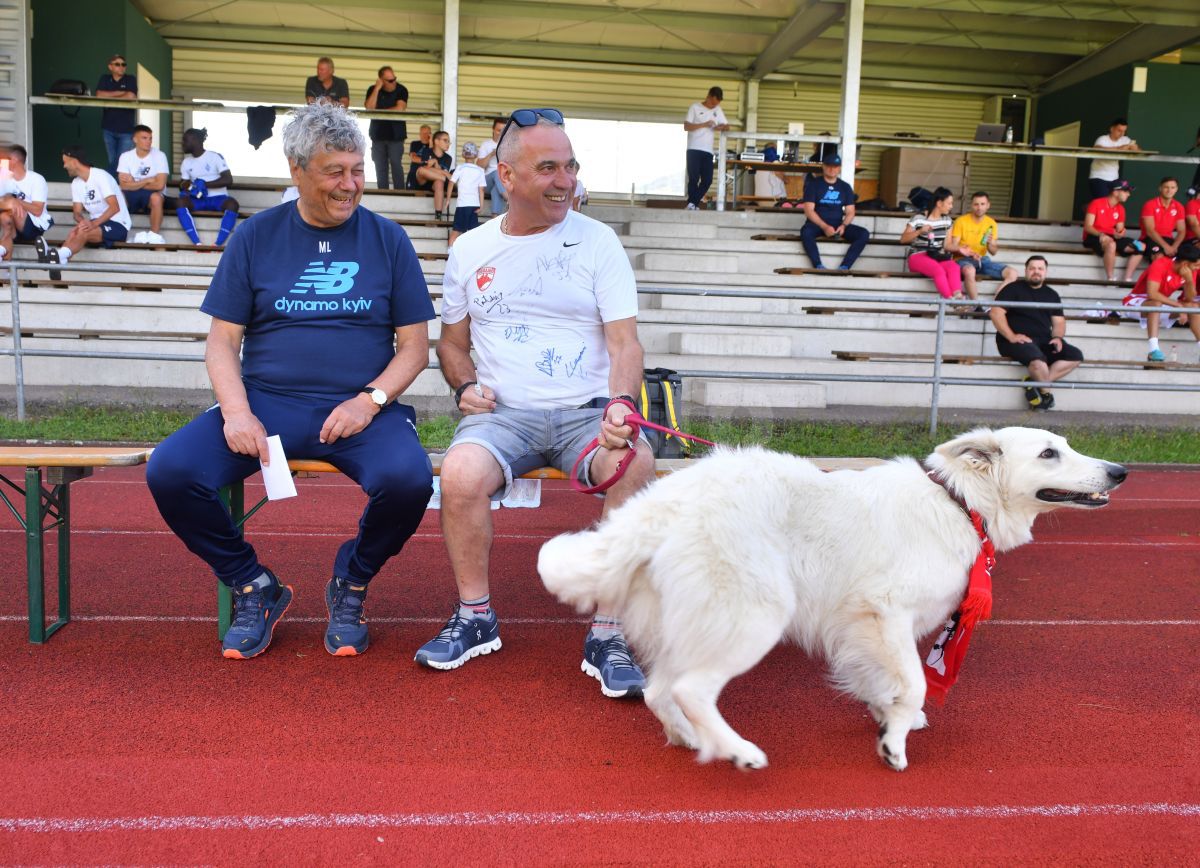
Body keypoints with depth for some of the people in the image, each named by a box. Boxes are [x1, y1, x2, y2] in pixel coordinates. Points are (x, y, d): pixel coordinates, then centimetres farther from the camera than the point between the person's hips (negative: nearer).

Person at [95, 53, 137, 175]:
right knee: (112, 161, 8)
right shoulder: (105, 79, 11)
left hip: (126, 129, -3)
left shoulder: (131, 79, 3)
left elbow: (131, 96, -14)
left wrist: (109, 97, -3)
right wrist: (120, 93, -8)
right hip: (108, 128, 3)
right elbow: (99, 95, -5)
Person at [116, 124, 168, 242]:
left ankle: (154, 236, -24)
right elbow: (124, 186, -11)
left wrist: (134, 183, -9)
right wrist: (148, 180, -13)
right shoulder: (125, 156, -3)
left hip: (152, 195, -2)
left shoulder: (159, 156, -9)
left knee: (156, 197, -37)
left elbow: (159, 185, -18)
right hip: (132, 197, 2)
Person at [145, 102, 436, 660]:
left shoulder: (387, 240, 8)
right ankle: (254, 587, 4)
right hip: (267, 402, 1)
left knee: (408, 479, -32)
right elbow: (222, 341, 8)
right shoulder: (256, 237, 10)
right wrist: (236, 411, -11)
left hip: (359, 409, -1)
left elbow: (414, 346, 7)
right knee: (169, 472, -23)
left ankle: (351, 582, 2)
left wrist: (370, 400, -12)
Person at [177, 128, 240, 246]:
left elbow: (228, 180, -12)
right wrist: (188, 187, -13)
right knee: (181, 201, -28)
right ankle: (197, 244, -38)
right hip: (198, 200, 4)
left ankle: (218, 245, -44)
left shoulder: (215, 157, -2)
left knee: (232, 203, -37)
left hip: (218, 198, -4)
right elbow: (183, 184, 12)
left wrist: (204, 184, -19)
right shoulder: (186, 162, 13)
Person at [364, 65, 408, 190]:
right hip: (378, 134, 3)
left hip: (396, 134, -3)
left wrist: (379, 111, -6)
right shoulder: (373, 90, 4)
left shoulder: (401, 90, -3)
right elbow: (369, 108, -10)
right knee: (380, 167, 4)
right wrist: (377, 89, -14)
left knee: (396, 164, -10)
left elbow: (399, 109, -16)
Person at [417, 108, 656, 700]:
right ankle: (475, 617, -5)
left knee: (636, 465, -33)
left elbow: (623, 342, -2)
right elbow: (452, 342, 22)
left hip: (586, 411, -1)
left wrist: (622, 404, -22)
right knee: (460, 472, -31)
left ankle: (607, 636, -18)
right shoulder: (470, 250, 12)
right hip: (504, 412, 1)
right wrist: (465, 386, 0)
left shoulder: (597, 241, 6)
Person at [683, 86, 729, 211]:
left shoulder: (718, 110, 17)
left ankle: (693, 204, 6)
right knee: (694, 178, -11)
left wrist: (722, 127, -5)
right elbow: (686, 126, -4)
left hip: (708, 150, 5)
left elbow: (727, 126, 19)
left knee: (707, 180, -3)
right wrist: (704, 124, -14)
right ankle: (692, 204, -6)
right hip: (694, 149, -5)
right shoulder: (695, 107, 3)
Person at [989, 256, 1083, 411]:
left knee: (1076, 356, -15)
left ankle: (1034, 384, -22)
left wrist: (1057, 337, -5)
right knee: (1037, 358, -37)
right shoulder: (1014, 289, 4)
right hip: (1017, 341, -6)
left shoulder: (1051, 294, 21)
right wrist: (1011, 337, -18)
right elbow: (996, 312, -8)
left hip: (1044, 341, 6)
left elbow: (1059, 321, 19)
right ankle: (1046, 393, -11)